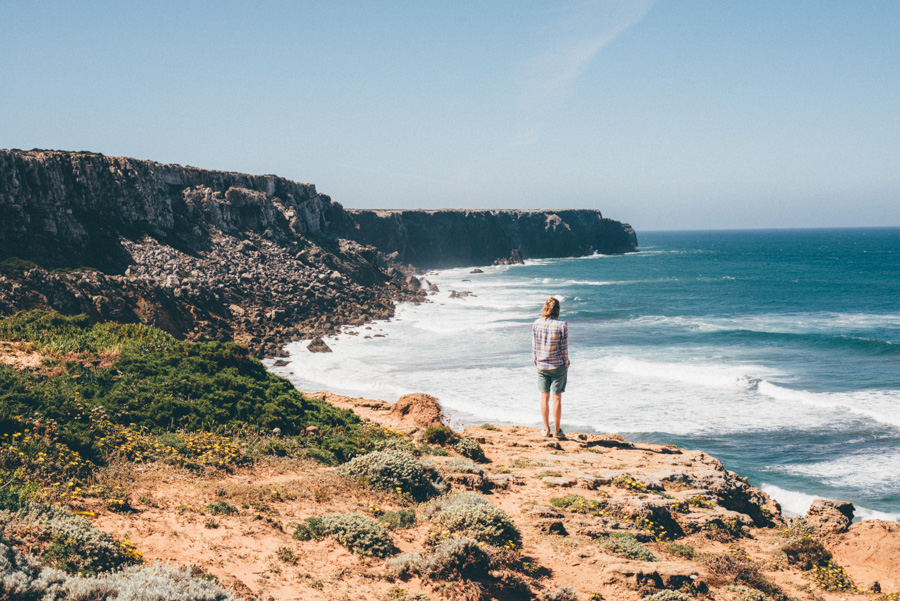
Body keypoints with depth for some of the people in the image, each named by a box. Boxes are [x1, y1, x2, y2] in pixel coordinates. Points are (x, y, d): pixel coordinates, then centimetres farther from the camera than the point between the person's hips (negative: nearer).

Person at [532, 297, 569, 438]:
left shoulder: (536, 324, -5)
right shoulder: (562, 325, -14)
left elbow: (534, 346, 1)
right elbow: (564, 348, -8)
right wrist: (566, 365, 3)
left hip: (541, 365, 3)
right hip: (558, 365, -3)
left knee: (544, 397, 12)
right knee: (557, 397, 6)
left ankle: (546, 429, 18)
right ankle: (557, 430, 13)